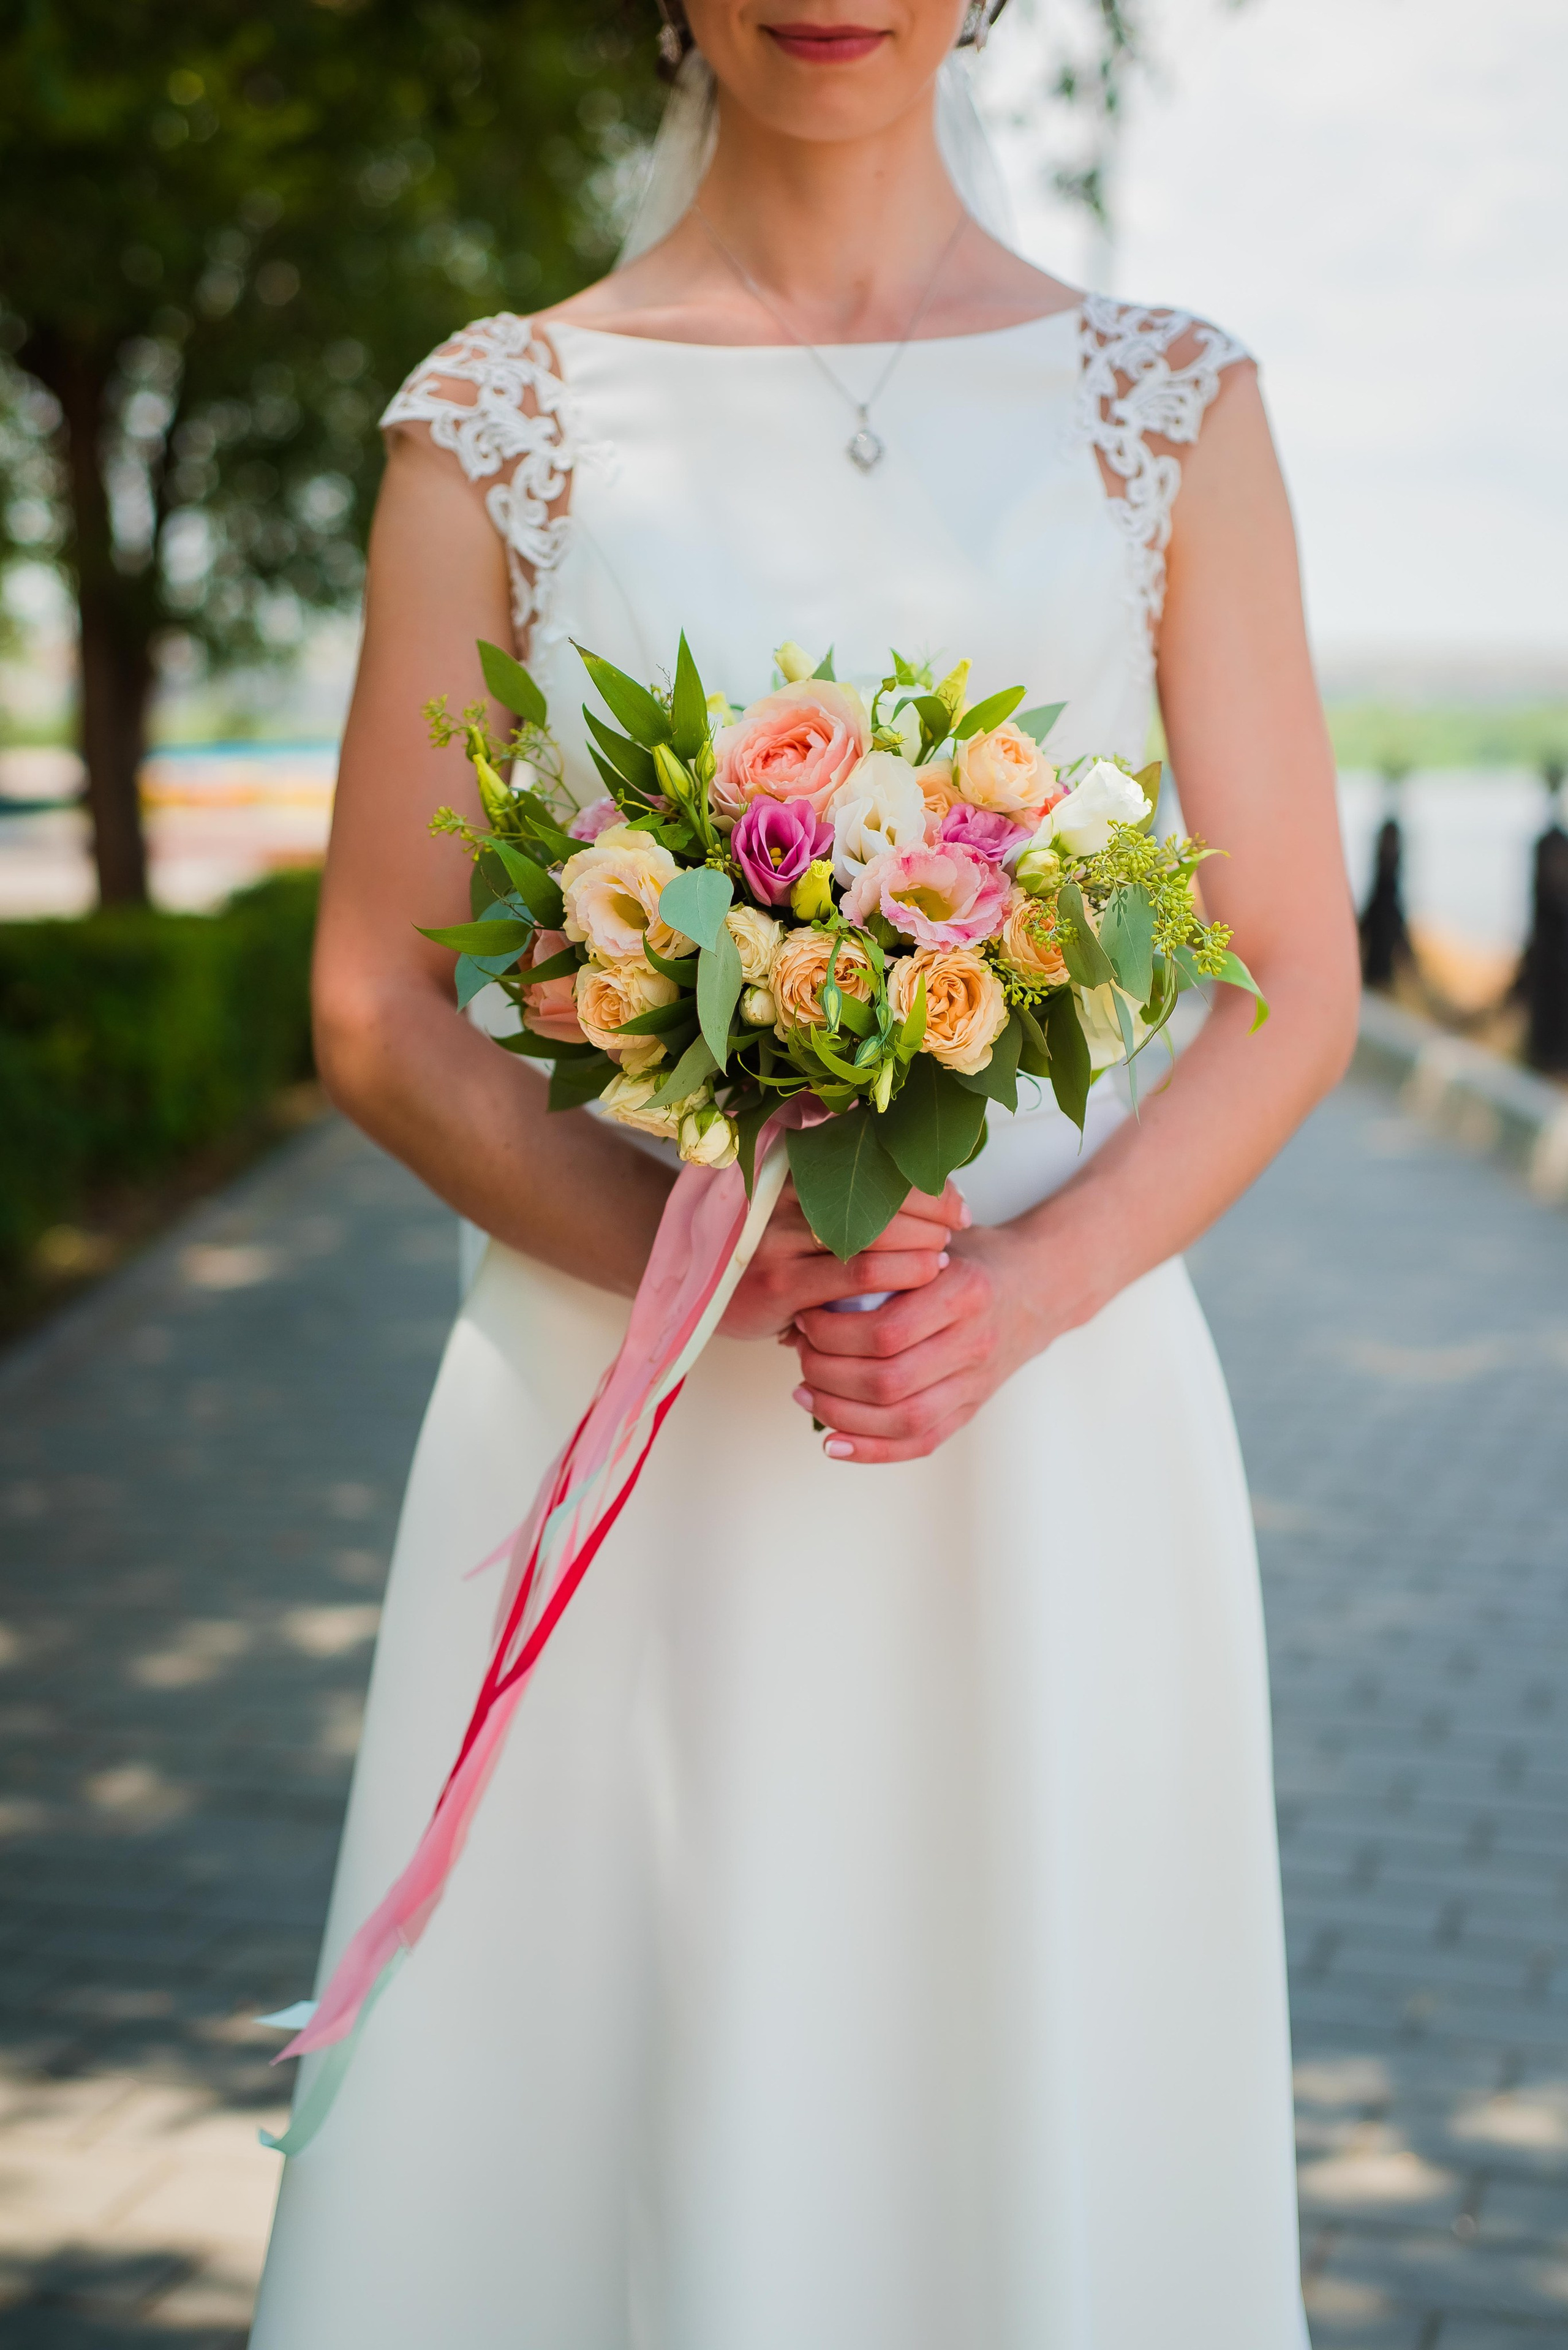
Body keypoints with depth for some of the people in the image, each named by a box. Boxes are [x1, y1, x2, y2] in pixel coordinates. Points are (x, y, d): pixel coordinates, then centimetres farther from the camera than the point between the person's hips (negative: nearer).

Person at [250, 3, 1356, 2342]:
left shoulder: (1166, 409, 6)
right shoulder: (498, 424, 5)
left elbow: (1295, 984, 4)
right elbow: (375, 1008, 3)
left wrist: (1020, 1293, -13)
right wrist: (675, 1252, -14)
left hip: (1055, 1425, 1)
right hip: (611, 1438, 0)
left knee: (1040, 2147, 8)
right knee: (573, 2151, 5)